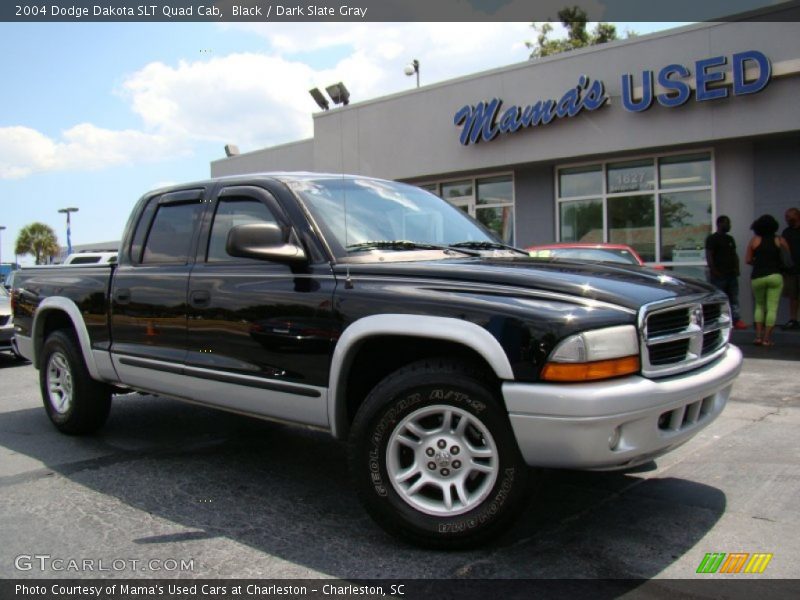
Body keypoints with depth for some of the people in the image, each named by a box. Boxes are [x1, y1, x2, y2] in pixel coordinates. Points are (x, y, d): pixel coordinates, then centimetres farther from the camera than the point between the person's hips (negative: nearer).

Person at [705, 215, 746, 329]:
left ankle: (737, 320, 6)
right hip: (718, 276, -7)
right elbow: (709, 256, -12)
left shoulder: (730, 239, 19)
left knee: (734, 298, 5)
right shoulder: (712, 239, -6)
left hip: (731, 274, 7)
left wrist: (736, 268, 9)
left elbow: (734, 254, 22)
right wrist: (714, 272, -18)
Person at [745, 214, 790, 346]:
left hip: (758, 277, 1)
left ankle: (758, 336, 8)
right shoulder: (779, 240, 4)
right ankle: (766, 339, -1)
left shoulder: (755, 240, 4)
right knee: (772, 308, 2)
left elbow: (747, 260, 4)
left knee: (759, 306, 17)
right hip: (775, 276, -1)